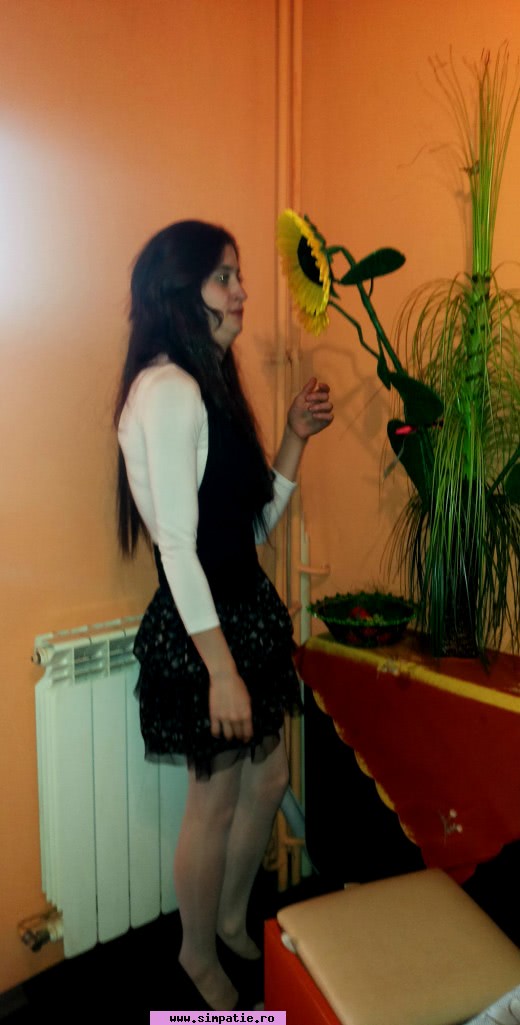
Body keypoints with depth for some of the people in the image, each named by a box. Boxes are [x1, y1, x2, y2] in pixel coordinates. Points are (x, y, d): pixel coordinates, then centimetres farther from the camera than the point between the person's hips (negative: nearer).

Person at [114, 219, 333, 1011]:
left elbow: (256, 523, 10)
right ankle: (199, 953, 37)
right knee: (217, 800, 10)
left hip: (247, 609, 9)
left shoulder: (212, 383, 11)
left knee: (268, 780, 20)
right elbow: (177, 544, -22)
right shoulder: (168, 390, -18)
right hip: (200, 625, -9)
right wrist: (221, 668, -21)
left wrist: (296, 437, 2)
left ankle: (233, 920, 45)